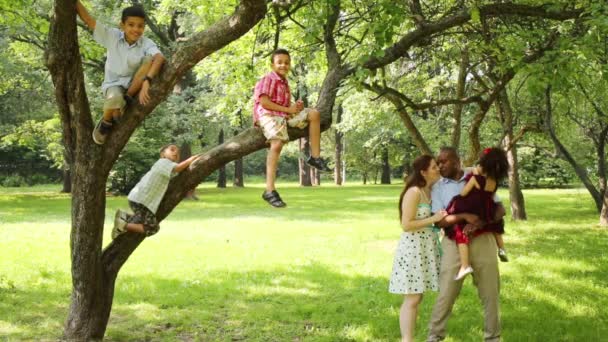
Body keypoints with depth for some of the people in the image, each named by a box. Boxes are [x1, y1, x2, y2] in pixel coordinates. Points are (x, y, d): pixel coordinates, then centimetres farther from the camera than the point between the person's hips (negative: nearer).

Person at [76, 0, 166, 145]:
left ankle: (127, 100, -16)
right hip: (114, 85, 0)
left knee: (150, 59, -26)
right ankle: (106, 122, -3)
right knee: (115, 98, -39)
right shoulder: (112, 36, -9)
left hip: (134, 86, 0)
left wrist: (146, 81, -49)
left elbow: (159, 58, -34)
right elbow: (87, 19, -12)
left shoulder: (147, 43, -14)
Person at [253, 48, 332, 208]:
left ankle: (315, 157, 3)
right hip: (268, 115, -9)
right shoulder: (269, 79, -7)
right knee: (277, 144, -32)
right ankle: (270, 191, -35)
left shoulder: (284, 83, 19)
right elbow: (264, 102, -18)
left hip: (284, 115, 9)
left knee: (314, 114, 2)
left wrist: (295, 107, -4)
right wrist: (287, 109, -15)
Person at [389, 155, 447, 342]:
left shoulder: (431, 191, 10)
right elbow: (406, 225, -19)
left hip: (425, 248, 9)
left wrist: (442, 218, 7)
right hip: (413, 248, -9)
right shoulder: (414, 192, -16)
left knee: (417, 297, 11)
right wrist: (433, 219, -18)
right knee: (412, 298, -6)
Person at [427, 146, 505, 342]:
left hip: (482, 241, 1)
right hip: (455, 244, -1)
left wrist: (480, 222, -17)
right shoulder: (438, 187, 4)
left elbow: (500, 210, 2)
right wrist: (465, 216, -22)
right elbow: (440, 221, -6)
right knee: (446, 293, -2)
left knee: (490, 292, 6)